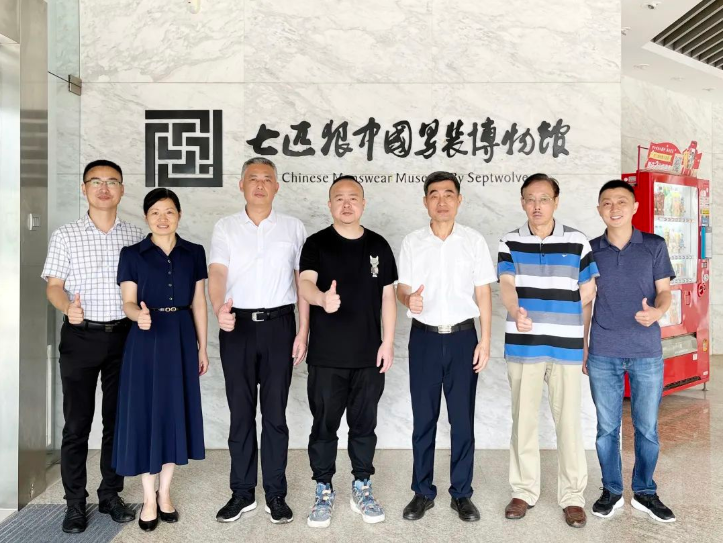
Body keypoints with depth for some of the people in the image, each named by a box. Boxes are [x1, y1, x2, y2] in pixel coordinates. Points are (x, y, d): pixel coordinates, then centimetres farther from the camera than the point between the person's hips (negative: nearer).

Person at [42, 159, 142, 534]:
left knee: (118, 419, 9)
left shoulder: (136, 237, 6)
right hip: (81, 337, -2)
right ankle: (75, 503, 18)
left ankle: (110, 495, 24)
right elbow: (54, 285, -4)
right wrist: (68, 308, -24)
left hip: (124, 335, 2)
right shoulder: (65, 236, 1)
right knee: (77, 423, 4)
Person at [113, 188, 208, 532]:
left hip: (181, 340, 2)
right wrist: (139, 315, -29)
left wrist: (202, 347, 5)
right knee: (146, 414, 2)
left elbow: (198, 303, 6)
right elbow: (128, 302, -6)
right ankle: (149, 497, 19)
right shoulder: (132, 254, -1)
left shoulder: (194, 253, 4)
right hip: (146, 340, -2)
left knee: (176, 412, 7)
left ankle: (165, 493, 23)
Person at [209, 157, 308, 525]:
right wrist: (219, 307, -31)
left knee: (275, 413, 5)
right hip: (237, 327, 1)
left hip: (278, 325, 0)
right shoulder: (225, 228, 5)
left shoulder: (293, 228, 6)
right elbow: (217, 272, -10)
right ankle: (242, 493, 22)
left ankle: (275, 494, 18)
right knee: (241, 412, 8)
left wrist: (303, 332, -1)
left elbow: (303, 282, 5)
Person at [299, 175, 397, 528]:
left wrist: (388, 342, 2)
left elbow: (387, 296, 9)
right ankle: (324, 491, 23)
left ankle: (362, 489, 28)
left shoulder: (378, 245, 7)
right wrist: (322, 298, -42)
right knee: (324, 425, 7)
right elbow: (305, 283, -19)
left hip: (369, 355, 3)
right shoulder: (317, 244, -2)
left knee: (364, 425, 13)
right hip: (326, 356, -2)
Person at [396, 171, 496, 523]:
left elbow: (483, 294, 3)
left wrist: (485, 340, -2)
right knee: (423, 418, 8)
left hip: (462, 337, 0)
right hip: (424, 338, 1)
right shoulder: (412, 242, 3)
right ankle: (423, 492, 22)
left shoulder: (474, 241, 2)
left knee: (462, 419, 7)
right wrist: (409, 299, -22)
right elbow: (402, 288, 2)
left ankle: (461, 494, 22)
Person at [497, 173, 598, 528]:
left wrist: (553, 312, 2)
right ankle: (524, 491, 23)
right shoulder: (510, 243, 2)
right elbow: (506, 286, -14)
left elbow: (587, 292, 7)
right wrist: (517, 313, -34)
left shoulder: (577, 242, 2)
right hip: (522, 344, 1)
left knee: (569, 421, 5)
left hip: (566, 345, 0)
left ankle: (573, 496, 20)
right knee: (523, 419, 9)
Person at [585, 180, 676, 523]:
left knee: (647, 428, 8)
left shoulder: (654, 246, 2)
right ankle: (611, 491, 23)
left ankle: (645, 493, 26)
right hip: (603, 354, 1)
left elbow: (665, 292, 2)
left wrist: (657, 311, -21)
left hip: (647, 353, 0)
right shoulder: (590, 250, 3)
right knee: (606, 427, 8)